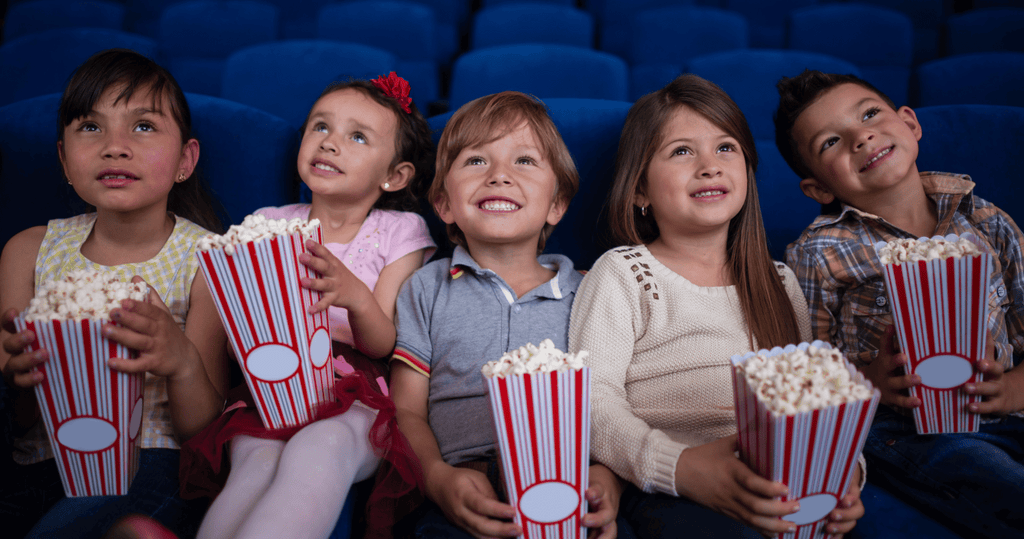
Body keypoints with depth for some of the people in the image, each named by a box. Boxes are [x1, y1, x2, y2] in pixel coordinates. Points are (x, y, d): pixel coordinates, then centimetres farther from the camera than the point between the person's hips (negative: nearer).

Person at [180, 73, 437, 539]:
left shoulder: (399, 233, 7)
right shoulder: (269, 225, 13)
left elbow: (386, 345, -3)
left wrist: (357, 297, -27)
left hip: (359, 399, -2)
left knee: (319, 447, -37)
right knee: (257, 458, -33)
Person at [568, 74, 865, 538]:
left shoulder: (779, 281, 20)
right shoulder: (623, 274, 2)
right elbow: (592, 398, -9)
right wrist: (681, 466, -25)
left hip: (783, 490, 6)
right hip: (674, 493, -5)